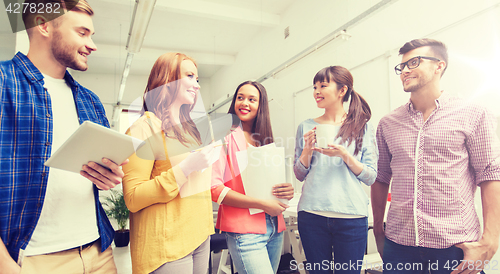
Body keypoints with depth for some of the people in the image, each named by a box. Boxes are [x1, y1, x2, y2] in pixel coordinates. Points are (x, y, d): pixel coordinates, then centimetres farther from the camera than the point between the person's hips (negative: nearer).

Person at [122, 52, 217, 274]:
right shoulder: (144, 127, -11)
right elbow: (133, 199, -18)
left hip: (200, 235, 7)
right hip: (167, 245, -7)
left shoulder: (188, 128, 13)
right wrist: (186, 167, -22)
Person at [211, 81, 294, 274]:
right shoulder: (225, 137, -6)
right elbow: (214, 188, -15)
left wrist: (287, 191, -5)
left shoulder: (265, 141, 13)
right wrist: (262, 204, -16)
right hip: (244, 231, -6)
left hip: (274, 228, 6)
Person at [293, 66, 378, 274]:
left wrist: (345, 155, -14)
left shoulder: (362, 127, 4)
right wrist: (308, 149, -8)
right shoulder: (306, 126, 7)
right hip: (311, 214, 2)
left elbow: (371, 177, 1)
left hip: (351, 216, -1)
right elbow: (299, 175, 9)